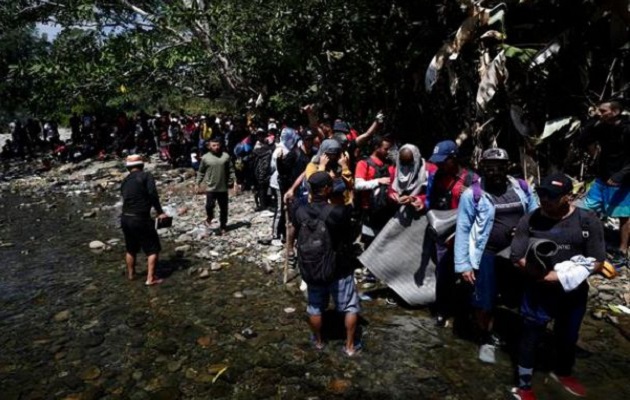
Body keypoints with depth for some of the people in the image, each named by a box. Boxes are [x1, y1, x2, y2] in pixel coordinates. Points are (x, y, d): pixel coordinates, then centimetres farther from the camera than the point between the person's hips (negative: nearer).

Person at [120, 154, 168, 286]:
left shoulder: (125, 181, 15)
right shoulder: (146, 176, -5)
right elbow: (152, 194, -19)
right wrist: (160, 212, -13)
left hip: (125, 218, 7)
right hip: (140, 219, -7)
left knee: (131, 249, 25)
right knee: (153, 249, 6)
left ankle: (131, 274, 40)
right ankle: (151, 279, 3)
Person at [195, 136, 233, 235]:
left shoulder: (226, 156, -2)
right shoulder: (205, 158, -4)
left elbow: (229, 171, 4)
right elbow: (201, 172, 5)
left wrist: (230, 182, 2)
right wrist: (198, 183, 2)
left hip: (223, 188, 2)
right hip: (211, 188, -1)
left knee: (223, 208, 9)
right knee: (209, 205, -12)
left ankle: (222, 226, 25)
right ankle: (209, 217, 22)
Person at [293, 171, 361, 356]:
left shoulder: (300, 212, -12)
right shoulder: (339, 211, -24)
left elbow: (299, 239, 2)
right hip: (339, 268, -3)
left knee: (315, 307, 21)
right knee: (350, 307, 16)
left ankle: (318, 341, 38)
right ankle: (350, 346, 25)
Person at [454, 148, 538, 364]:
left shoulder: (522, 188, 1)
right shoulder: (472, 194, -11)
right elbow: (463, 230, -8)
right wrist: (463, 264, -11)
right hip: (488, 255, -4)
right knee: (484, 301, 7)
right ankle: (486, 339, 34)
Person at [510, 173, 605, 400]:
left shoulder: (588, 221, -8)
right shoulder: (529, 221, -11)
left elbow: (597, 261, -7)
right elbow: (518, 259, -13)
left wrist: (567, 276, -21)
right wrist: (548, 275, -24)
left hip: (574, 293, 3)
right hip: (539, 292, -2)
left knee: (568, 337, 23)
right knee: (530, 336, 9)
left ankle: (563, 373, 51)